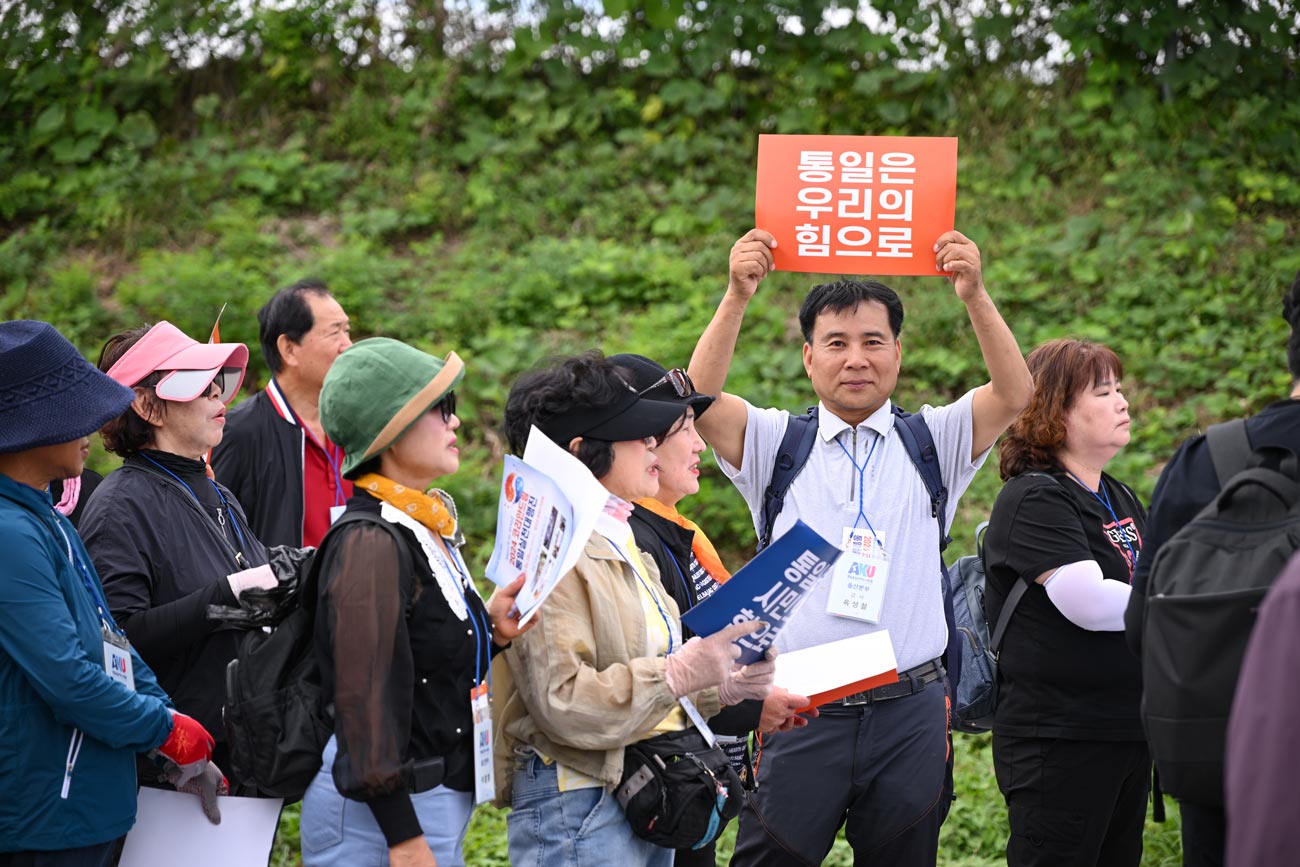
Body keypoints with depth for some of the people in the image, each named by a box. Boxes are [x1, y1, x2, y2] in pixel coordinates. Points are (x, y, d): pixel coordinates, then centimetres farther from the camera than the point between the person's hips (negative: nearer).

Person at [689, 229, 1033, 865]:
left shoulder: (932, 442, 8)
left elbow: (1014, 395, -8)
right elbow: (699, 402, -11)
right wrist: (737, 298, -23)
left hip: (910, 714, 1)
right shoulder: (775, 444, 7)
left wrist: (975, 296, -23)